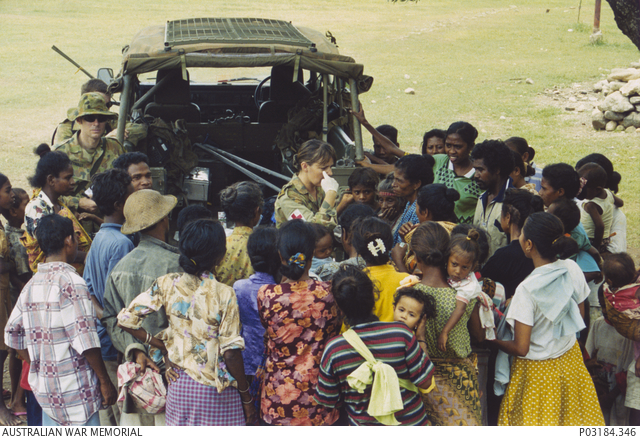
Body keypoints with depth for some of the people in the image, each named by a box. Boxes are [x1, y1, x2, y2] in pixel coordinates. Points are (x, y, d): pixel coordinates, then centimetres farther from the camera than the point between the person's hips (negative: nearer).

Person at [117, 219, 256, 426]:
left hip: (178, 384, 4)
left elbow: (126, 319, -3)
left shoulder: (167, 284, -4)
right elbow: (231, 353, -13)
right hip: (216, 392, -4)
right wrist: (247, 398, -3)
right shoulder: (224, 294, -15)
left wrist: (162, 345, 5)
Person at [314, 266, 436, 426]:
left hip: (363, 425, 0)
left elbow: (327, 401, -6)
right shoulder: (400, 333, -21)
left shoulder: (333, 349, -18)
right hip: (412, 422, 0)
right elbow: (425, 382, -13)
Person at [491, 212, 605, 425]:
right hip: (569, 359, 6)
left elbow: (520, 348, -24)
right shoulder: (572, 269, -11)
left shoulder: (527, 290, -29)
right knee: (570, 422, 23)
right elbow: (579, 317, 5)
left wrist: (493, 340, -7)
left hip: (538, 370, -6)